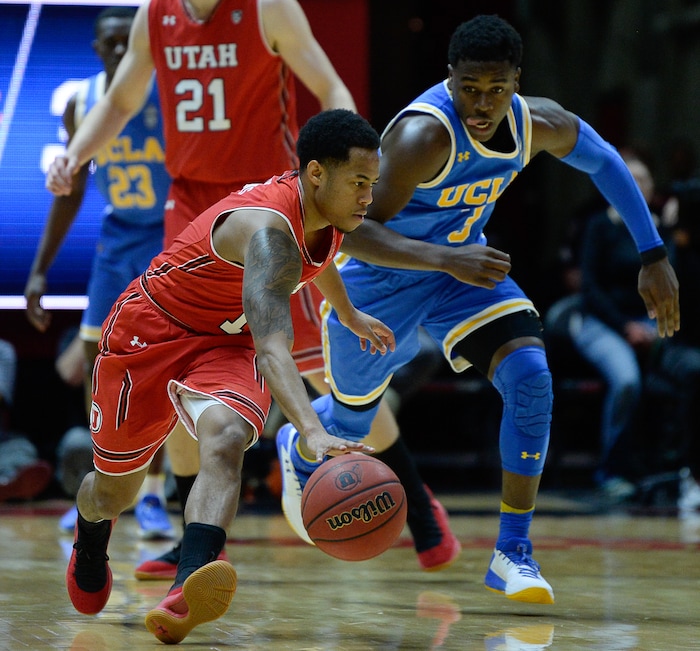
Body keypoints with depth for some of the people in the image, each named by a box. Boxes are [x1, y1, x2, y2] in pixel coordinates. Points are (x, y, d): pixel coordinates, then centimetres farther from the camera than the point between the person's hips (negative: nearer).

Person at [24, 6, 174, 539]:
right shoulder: (81, 105, -2)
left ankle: (152, 496, 0)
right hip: (117, 239, 5)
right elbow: (71, 193, 8)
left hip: (170, 238, -5)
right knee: (96, 364, 6)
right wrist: (40, 270, 7)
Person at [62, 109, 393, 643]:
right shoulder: (269, 230, -35)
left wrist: (350, 315, 37)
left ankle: (185, 595, -48)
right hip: (150, 332, -5)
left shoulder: (324, 212, -8)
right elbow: (273, 347, -49)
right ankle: (89, 545, 51)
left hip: (226, 343, 6)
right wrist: (314, 432, -63)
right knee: (115, 487, 11)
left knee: (225, 441, -29)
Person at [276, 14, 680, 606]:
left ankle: (513, 553, -12)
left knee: (531, 377, -20)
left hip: (464, 261, 4)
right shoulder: (424, 134, -37)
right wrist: (446, 259, -55)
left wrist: (654, 257, -1)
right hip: (381, 276, -4)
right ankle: (297, 447, 55)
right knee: (350, 423, 15)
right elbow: (356, 231, -41)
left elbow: (604, 163, 3)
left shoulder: (541, 123, -18)